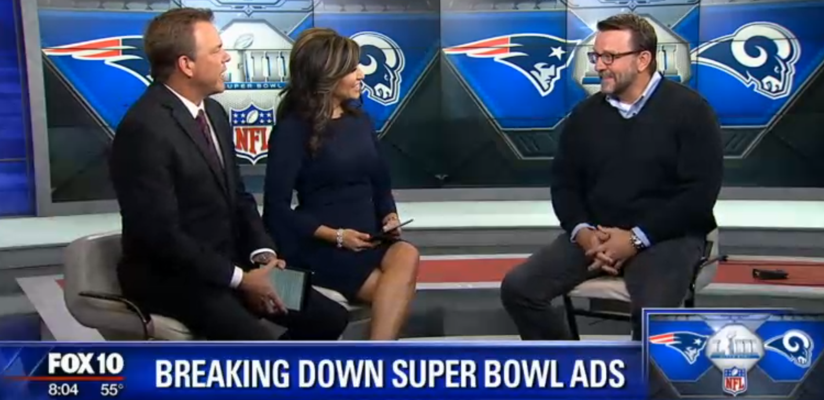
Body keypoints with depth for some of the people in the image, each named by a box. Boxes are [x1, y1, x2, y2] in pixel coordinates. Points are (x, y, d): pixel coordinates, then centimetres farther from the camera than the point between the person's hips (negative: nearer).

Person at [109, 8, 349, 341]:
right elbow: (162, 234, -23)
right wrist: (240, 279, -18)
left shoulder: (214, 112, 7)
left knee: (329, 317, 1)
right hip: (171, 277, -8)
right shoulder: (144, 128, -20)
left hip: (228, 265, 8)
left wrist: (263, 253, -4)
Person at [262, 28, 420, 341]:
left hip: (368, 238, 5)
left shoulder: (358, 117, 12)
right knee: (399, 290, -27)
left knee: (407, 256, -29)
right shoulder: (293, 129, -6)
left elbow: (379, 181, 18)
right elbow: (276, 209, -9)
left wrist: (390, 216, -4)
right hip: (320, 244, -5)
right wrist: (336, 236, -18)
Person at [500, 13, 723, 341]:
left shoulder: (689, 110, -4)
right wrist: (582, 231, -10)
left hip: (665, 236, -4)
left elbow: (700, 193, -10)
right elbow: (564, 182, 11)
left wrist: (637, 238, -18)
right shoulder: (585, 114, 10)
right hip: (594, 235, 5)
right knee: (518, 288, -13)